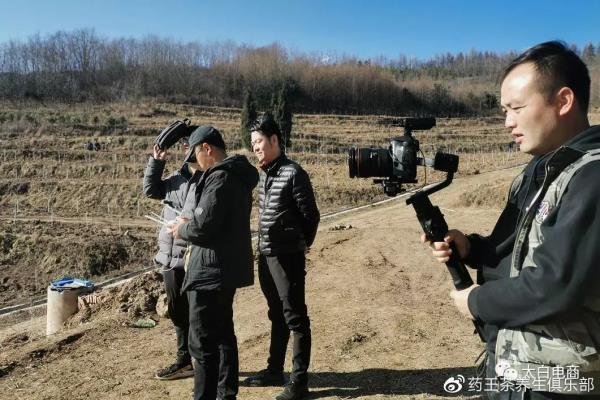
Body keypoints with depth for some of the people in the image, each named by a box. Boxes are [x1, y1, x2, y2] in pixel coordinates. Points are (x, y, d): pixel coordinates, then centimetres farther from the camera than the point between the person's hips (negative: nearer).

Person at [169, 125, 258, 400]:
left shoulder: (219, 177, -18)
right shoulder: (236, 175, 13)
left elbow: (204, 227, -24)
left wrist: (182, 230, -4)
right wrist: (192, 223, 9)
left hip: (212, 270, -11)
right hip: (227, 267, 11)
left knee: (202, 342, -2)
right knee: (223, 333, 20)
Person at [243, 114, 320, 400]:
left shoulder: (293, 173, -13)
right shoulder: (263, 174, 11)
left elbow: (310, 215, -10)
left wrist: (300, 245, 2)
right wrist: (265, 247, 11)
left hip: (288, 256, -8)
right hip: (266, 255, 8)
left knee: (295, 318, 1)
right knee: (277, 316, 19)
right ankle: (274, 370, 32)